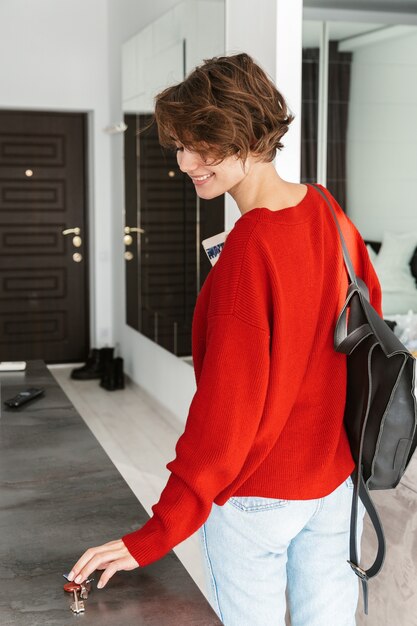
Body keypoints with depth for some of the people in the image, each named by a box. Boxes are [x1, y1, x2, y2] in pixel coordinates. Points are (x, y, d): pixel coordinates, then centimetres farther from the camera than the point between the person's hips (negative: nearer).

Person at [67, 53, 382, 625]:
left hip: (256, 494, -7)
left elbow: (226, 409, -25)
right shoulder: (327, 211, -3)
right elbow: (370, 315, 11)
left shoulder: (248, 249, -25)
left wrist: (155, 537, -21)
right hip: (336, 476, 7)